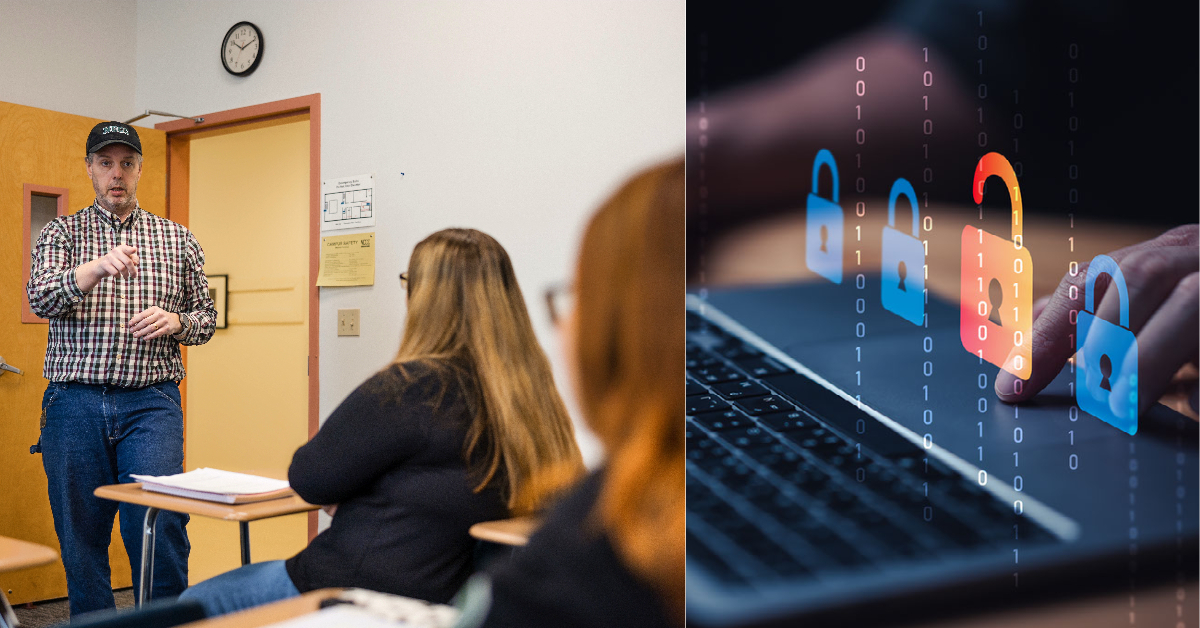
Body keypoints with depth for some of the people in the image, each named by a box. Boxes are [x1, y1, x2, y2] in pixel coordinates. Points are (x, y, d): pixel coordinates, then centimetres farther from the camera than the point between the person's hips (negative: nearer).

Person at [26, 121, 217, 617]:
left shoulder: (178, 240, 11)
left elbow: (206, 316, 15)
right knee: (80, 534, 8)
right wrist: (98, 266, -29)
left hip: (151, 403, 0)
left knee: (159, 528, -8)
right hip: (74, 404, 1)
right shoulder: (60, 233, 9)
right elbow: (41, 297, -10)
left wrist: (174, 321, -8)